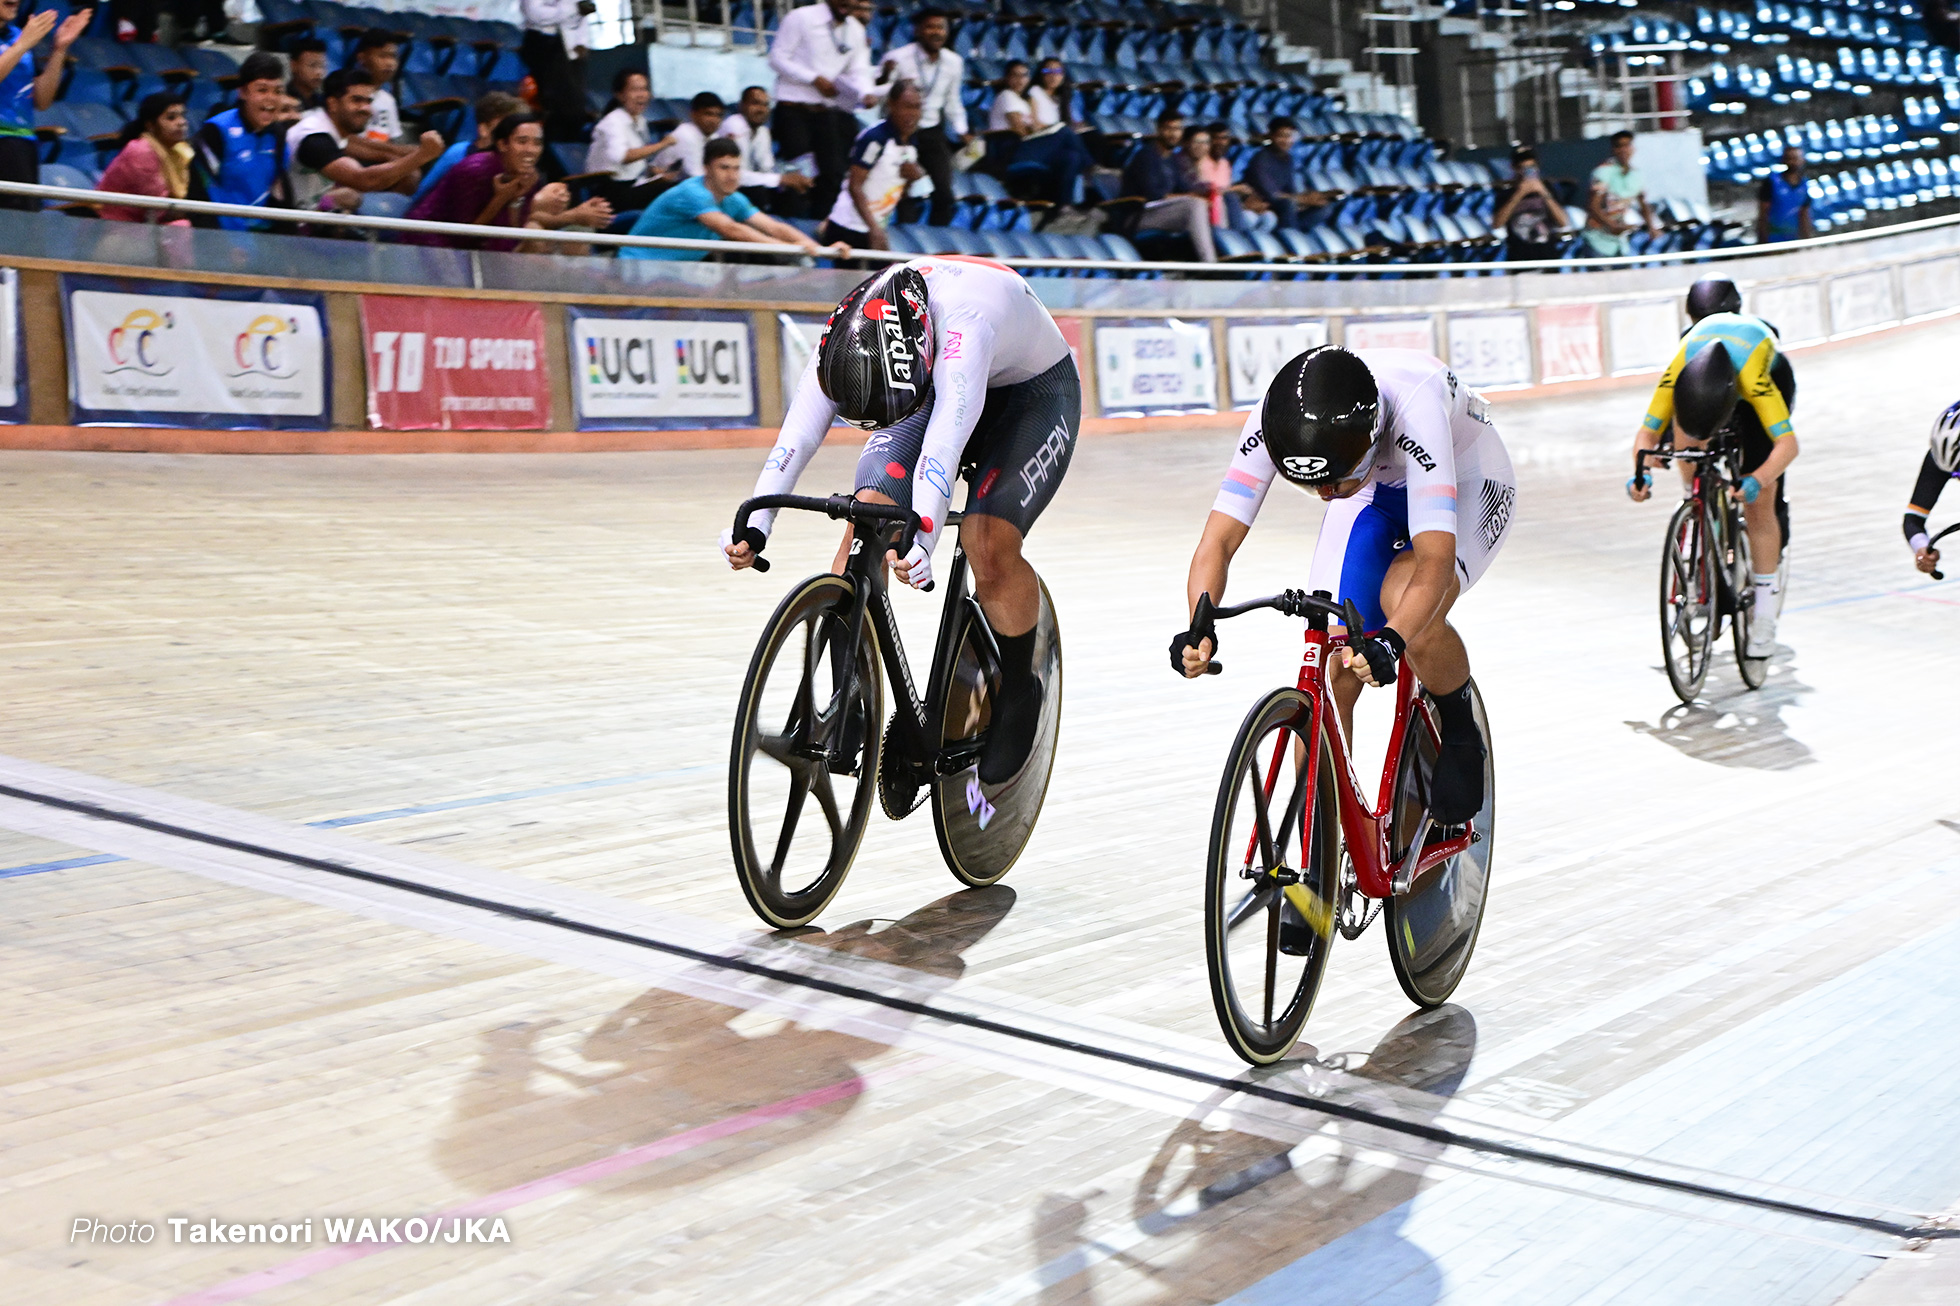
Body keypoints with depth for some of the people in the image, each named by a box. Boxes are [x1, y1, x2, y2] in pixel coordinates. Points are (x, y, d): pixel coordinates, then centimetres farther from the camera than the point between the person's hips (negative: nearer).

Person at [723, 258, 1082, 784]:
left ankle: (1018, 692, 1)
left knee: (989, 545, -26)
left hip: (1033, 392, -4)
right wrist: (754, 522, -43)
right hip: (929, 386, 5)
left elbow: (948, 431, -52)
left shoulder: (965, 316, -41)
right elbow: (799, 431, -30)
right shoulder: (847, 335, -25)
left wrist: (923, 532, -63)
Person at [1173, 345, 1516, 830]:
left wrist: (1389, 640, -63)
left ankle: (1462, 735, -4)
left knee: (1407, 607, -34)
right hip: (1374, 492, 4)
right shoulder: (1272, 418, -31)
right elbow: (1219, 540, -30)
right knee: (1329, 674, -11)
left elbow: (1436, 560, -47)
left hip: (1465, 483, -4)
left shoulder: (1414, 405, -42)